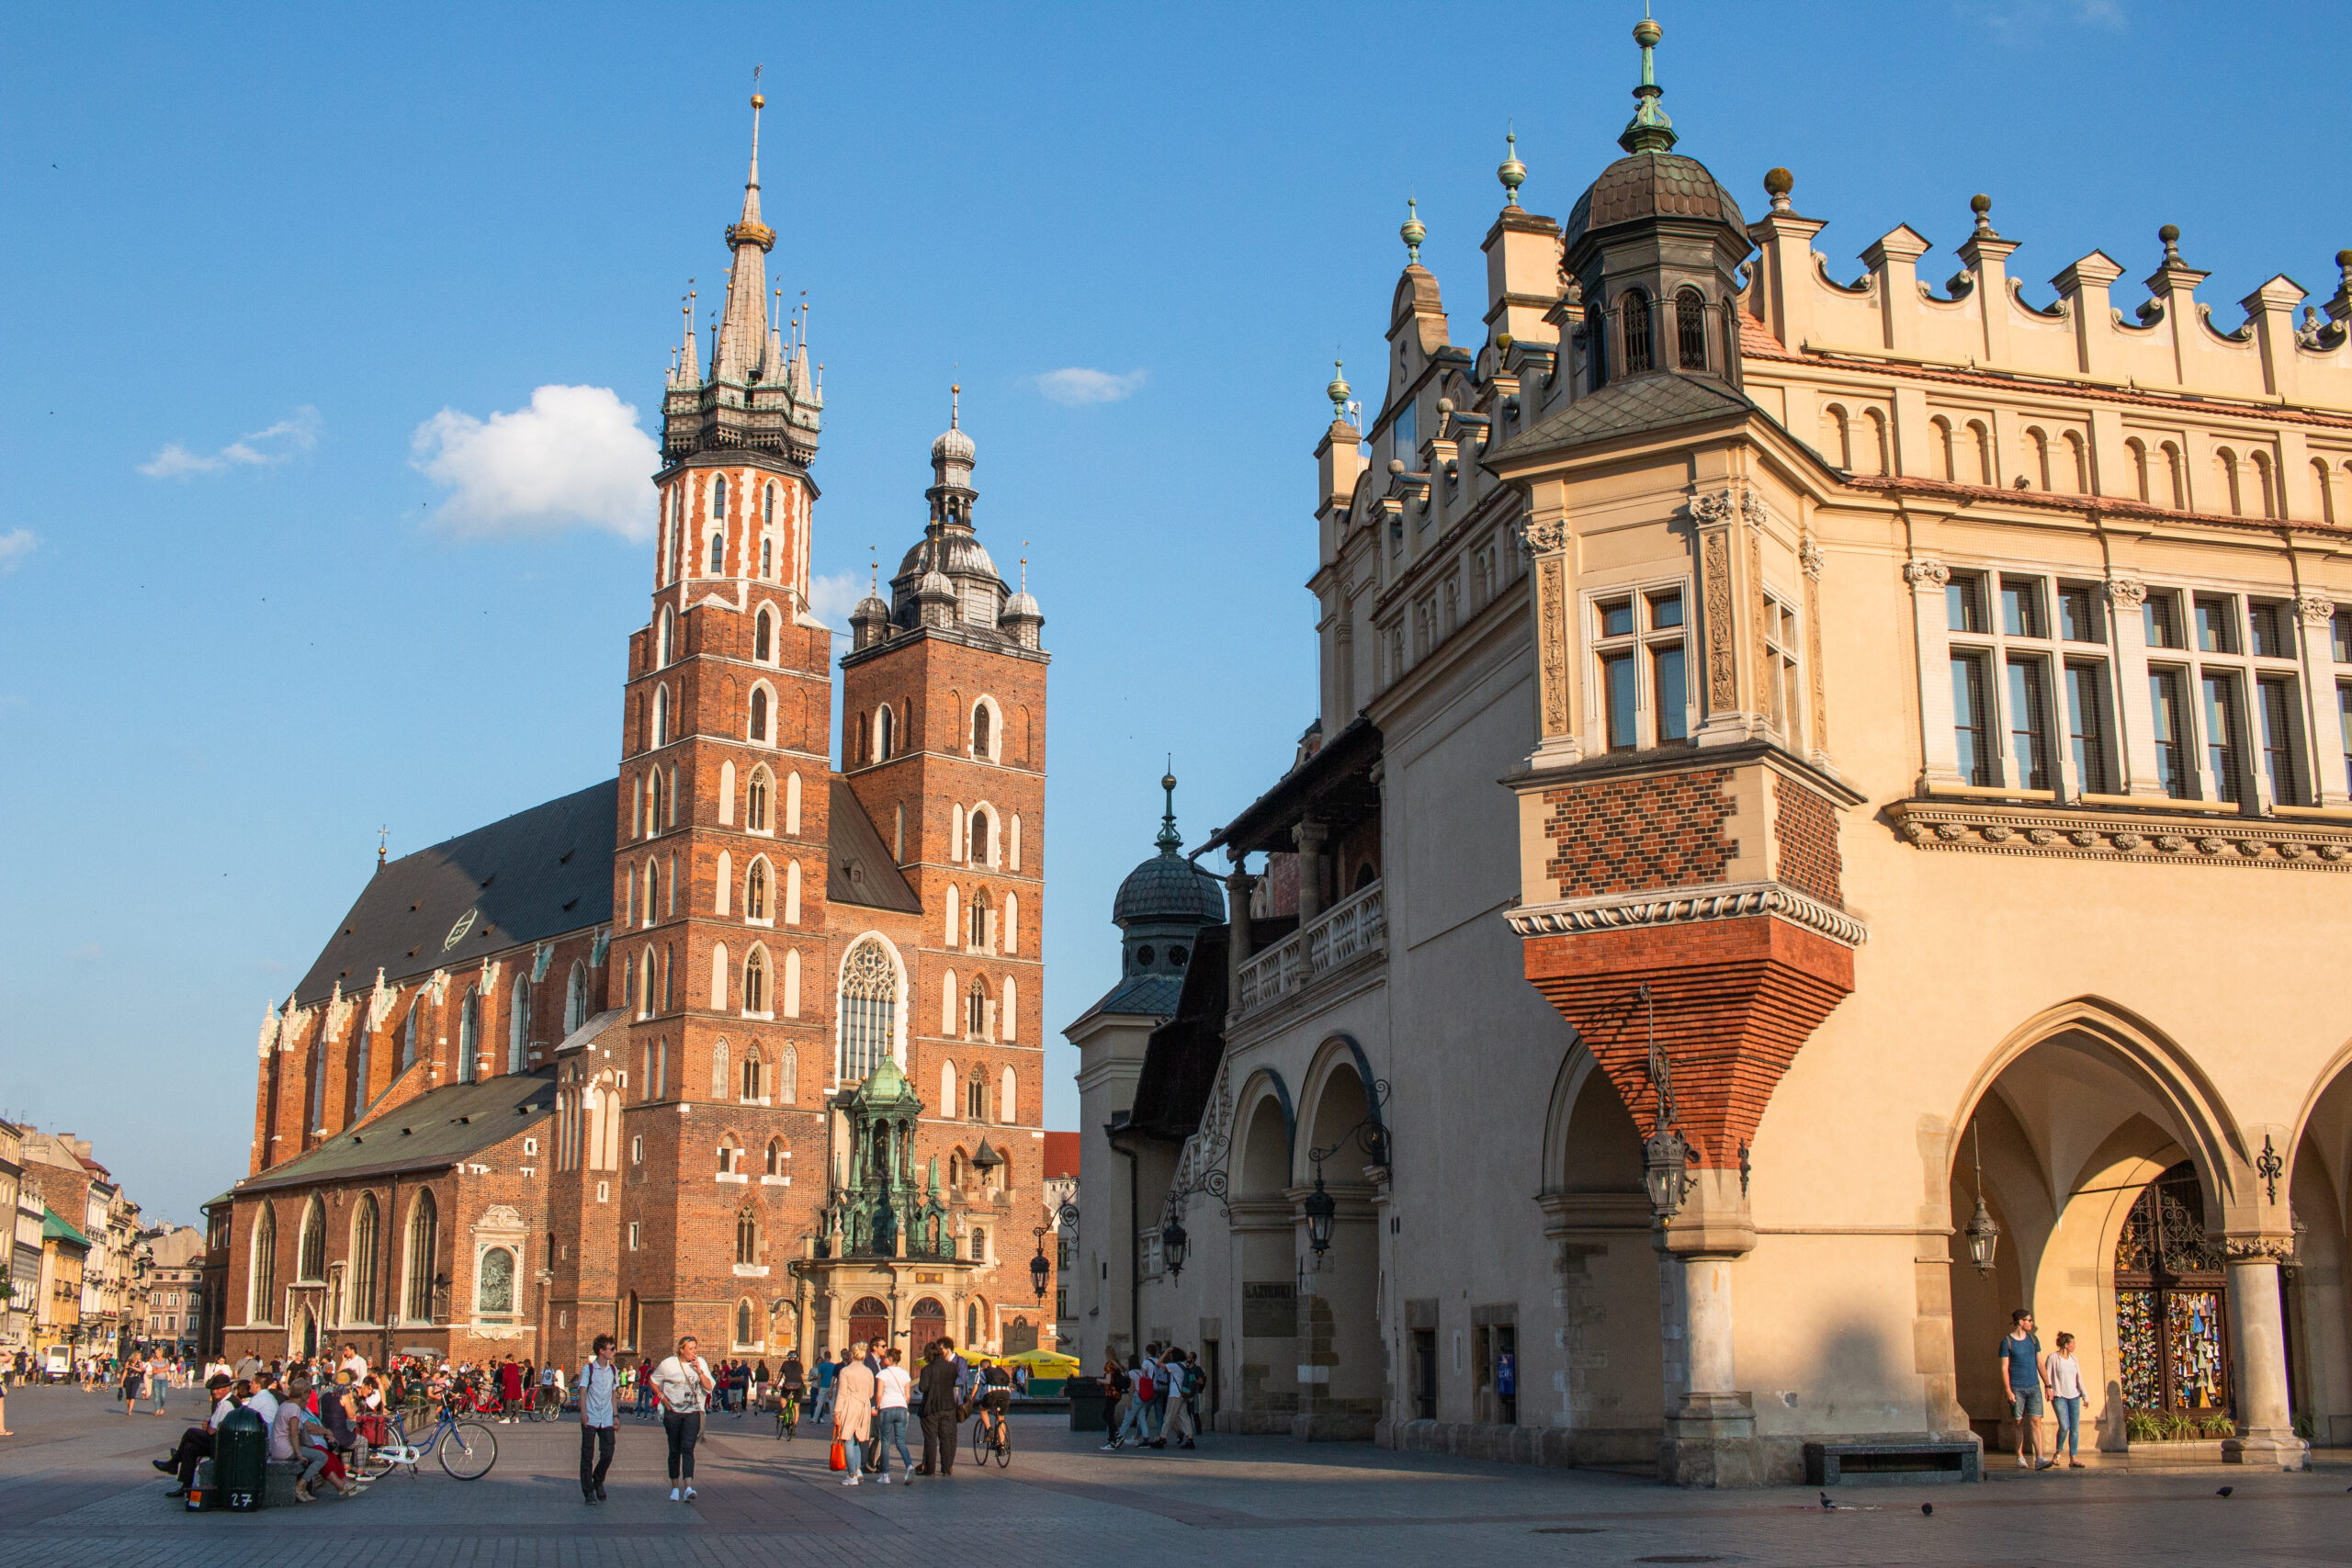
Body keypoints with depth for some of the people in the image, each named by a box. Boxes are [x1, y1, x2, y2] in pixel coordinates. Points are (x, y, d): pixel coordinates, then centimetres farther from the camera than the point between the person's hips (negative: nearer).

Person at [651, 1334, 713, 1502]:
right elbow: (653, 1381, 12)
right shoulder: (669, 1364, -1)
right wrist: (662, 1397, 0)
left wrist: (699, 1371, -13)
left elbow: (709, 1387, -1)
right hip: (673, 1412, 0)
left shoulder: (700, 1363, 3)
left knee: (687, 1448, -15)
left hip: (692, 1413, 0)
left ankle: (688, 1487, -25)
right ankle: (675, 1487, 19)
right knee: (674, 1451, 7)